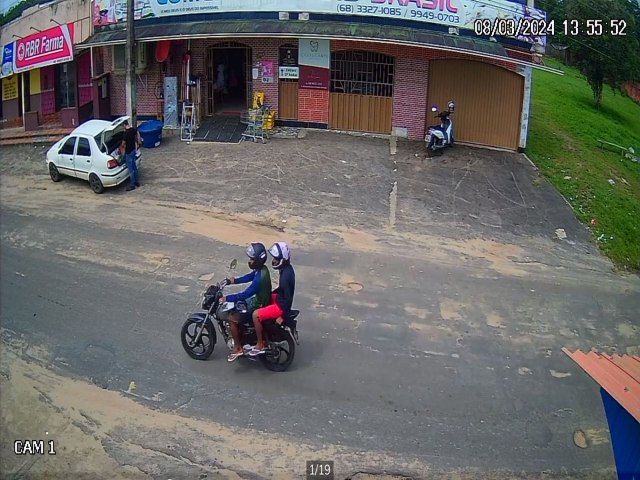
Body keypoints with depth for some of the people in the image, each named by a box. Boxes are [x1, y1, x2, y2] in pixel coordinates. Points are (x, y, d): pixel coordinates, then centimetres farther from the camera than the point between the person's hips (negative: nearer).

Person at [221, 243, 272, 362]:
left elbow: (245, 295, -31)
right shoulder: (261, 269, -3)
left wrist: (227, 298, -27)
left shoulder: (260, 277, -32)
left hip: (259, 307, -10)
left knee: (232, 319, -13)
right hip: (258, 300, 10)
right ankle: (241, 339, 31)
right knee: (235, 308, 21)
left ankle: (237, 348, 1)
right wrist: (235, 280, 6)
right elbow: (250, 276, 17)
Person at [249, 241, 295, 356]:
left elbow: (288, 298, -27)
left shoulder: (285, 276, -29)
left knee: (256, 315, -17)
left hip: (282, 306, -11)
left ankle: (260, 345, -3)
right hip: (280, 298, 11)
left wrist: (283, 317, -21)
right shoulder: (287, 268, 0)